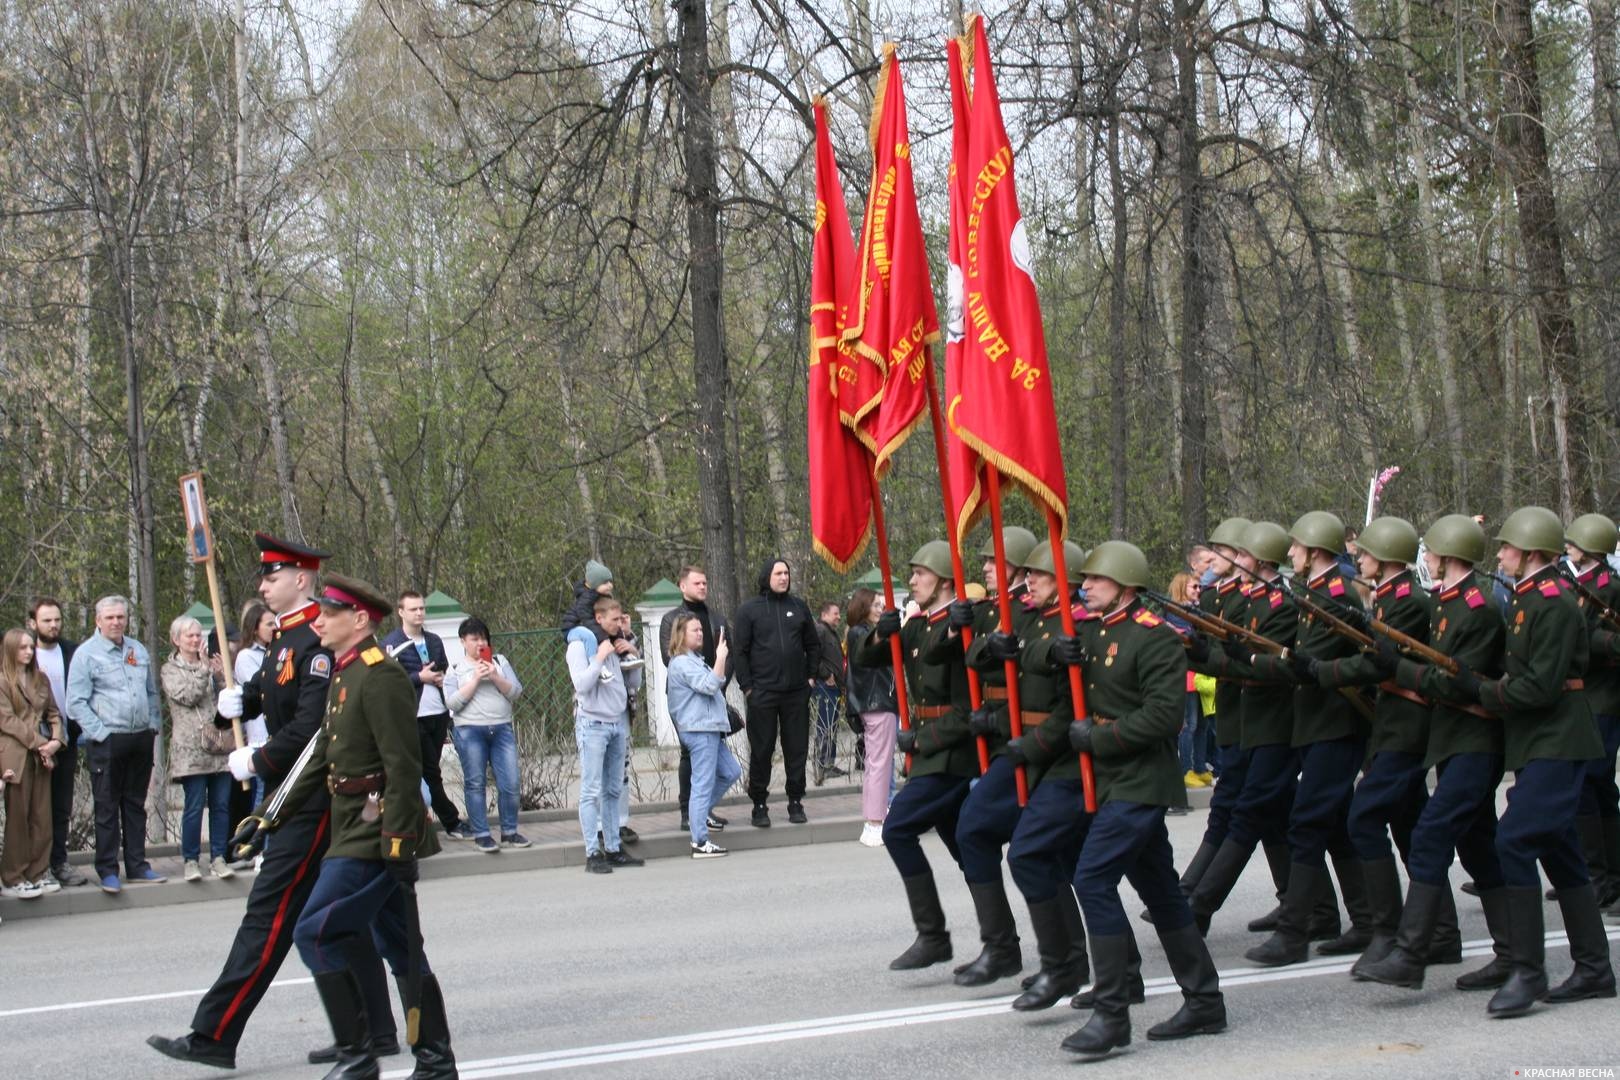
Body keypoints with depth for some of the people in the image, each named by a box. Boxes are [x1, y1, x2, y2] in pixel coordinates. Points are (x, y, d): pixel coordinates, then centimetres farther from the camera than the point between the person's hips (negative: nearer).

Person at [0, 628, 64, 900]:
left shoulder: (40, 679, 16)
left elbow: (53, 713, 15)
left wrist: (56, 740, -4)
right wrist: (39, 744, -13)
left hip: (41, 755, 6)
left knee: (42, 818, 5)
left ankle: (36, 875, 11)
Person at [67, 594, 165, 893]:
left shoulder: (138, 650, 13)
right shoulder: (86, 654, -5)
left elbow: (152, 693, 20)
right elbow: (76, 703, -10)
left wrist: (154, 725, 9)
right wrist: (100, 733, -14)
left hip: (141, 738, 5)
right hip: (107, 742, -5)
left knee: (135, 804, 12)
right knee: (107, 808, -1)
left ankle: (137, 865, 18)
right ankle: (108, 871, 4)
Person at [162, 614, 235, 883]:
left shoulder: (212, 665, 18)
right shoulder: (170, 669, 6)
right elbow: (187, 695, -10)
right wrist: (204, 668, -9)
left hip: (220, 744, 4)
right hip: (192, 748, -4)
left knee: (221, 804, 3)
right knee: (194, 806, -4)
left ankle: (218, 858, 10)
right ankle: (191, 860, 5)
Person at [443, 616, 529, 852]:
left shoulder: (500, 662, 13)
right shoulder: (455, 669, 5)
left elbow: (516, 692, 6)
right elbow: (452, 702, -6)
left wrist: (495, 677, -10)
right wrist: (475, 679, -10)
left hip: (502, 729, 2)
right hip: (469, 731, -2)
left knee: (510, 784, -2)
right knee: (475, 784, 0)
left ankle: (509, 832, 10)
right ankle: (481, 835, 6)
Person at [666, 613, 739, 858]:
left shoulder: (694, 660, 20)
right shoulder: (681, 663, -14)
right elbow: (710, 684, -25)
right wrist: (721, 657, -23)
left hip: (710, 729, 11)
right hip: (699, 730, -11)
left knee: (731, 772, 16)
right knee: (703, 784, -8)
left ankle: (701, 813, 21)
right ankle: (700, 842, -7)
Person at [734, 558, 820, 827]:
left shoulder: (798, 607, 10)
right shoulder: (749, 609, 0)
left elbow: (813, 644, 16)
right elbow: (740, 651, -2)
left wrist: (811, 676, 8)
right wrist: (747, 686, -6)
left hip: (797, 692, 3)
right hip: (762, 693, -3)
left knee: (797, 748, 6)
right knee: (761, 751, 2)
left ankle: (796, 802, 15)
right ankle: (759, 805, 9)